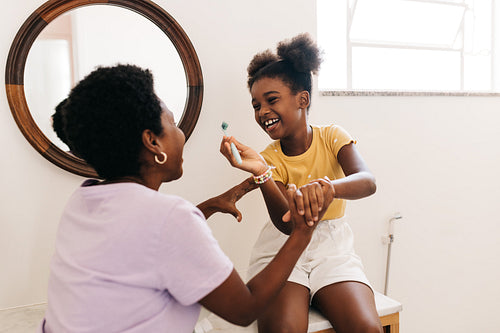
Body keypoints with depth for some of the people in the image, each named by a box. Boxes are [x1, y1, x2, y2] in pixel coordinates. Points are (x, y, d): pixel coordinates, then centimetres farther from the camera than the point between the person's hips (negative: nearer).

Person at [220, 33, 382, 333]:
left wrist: (326, 186, -46)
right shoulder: (271, 158, -3)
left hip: (332, 245, 1)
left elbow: (367, 182, -24)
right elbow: (287, 224, -19)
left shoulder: (331, 137, -3)